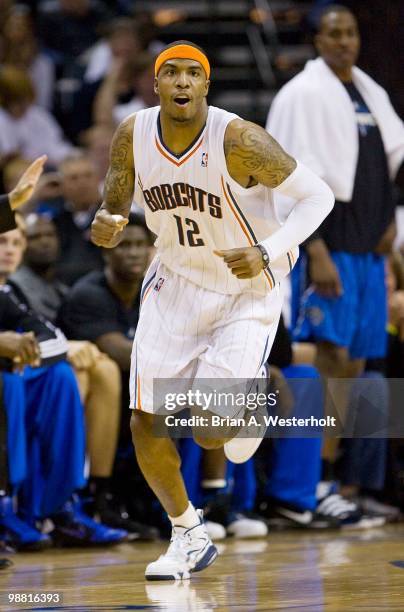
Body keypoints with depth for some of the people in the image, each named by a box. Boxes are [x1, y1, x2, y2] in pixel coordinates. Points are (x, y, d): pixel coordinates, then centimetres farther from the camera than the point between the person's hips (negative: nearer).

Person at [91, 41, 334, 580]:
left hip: (247, 294, -4)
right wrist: (106, 226, -23)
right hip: (175, 285, 4)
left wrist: (268, 253, -31)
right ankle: (189, 536, 22)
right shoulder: (132, 136, -11)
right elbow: (115, 207, 2)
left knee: (209, 433, -15)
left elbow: (318, 195, -18)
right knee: (147, 424, -2)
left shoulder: (239, 140, -25)